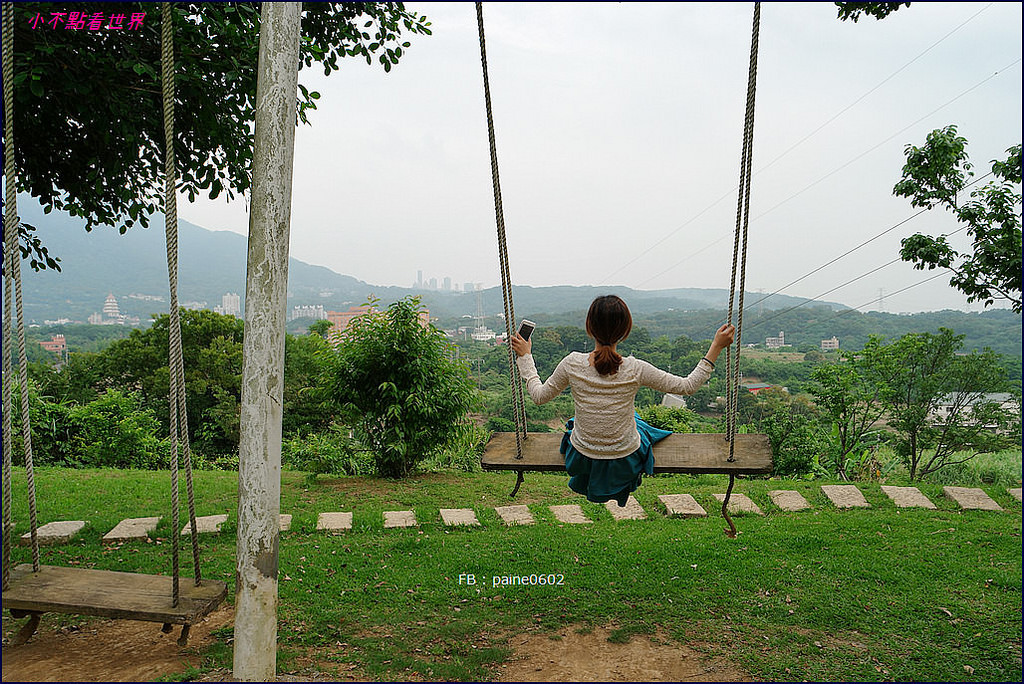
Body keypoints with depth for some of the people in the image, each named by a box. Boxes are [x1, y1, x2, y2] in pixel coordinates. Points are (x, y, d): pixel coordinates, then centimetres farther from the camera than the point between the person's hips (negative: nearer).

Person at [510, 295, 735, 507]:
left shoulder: (572, 364, -21)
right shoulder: (635, 369, -24)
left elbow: (539, 395, -5)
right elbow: (688, 386, -13)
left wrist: (524, 356, 6)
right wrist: (716, 347, -6)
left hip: (581, 459, 1)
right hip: (626, 464, -1)